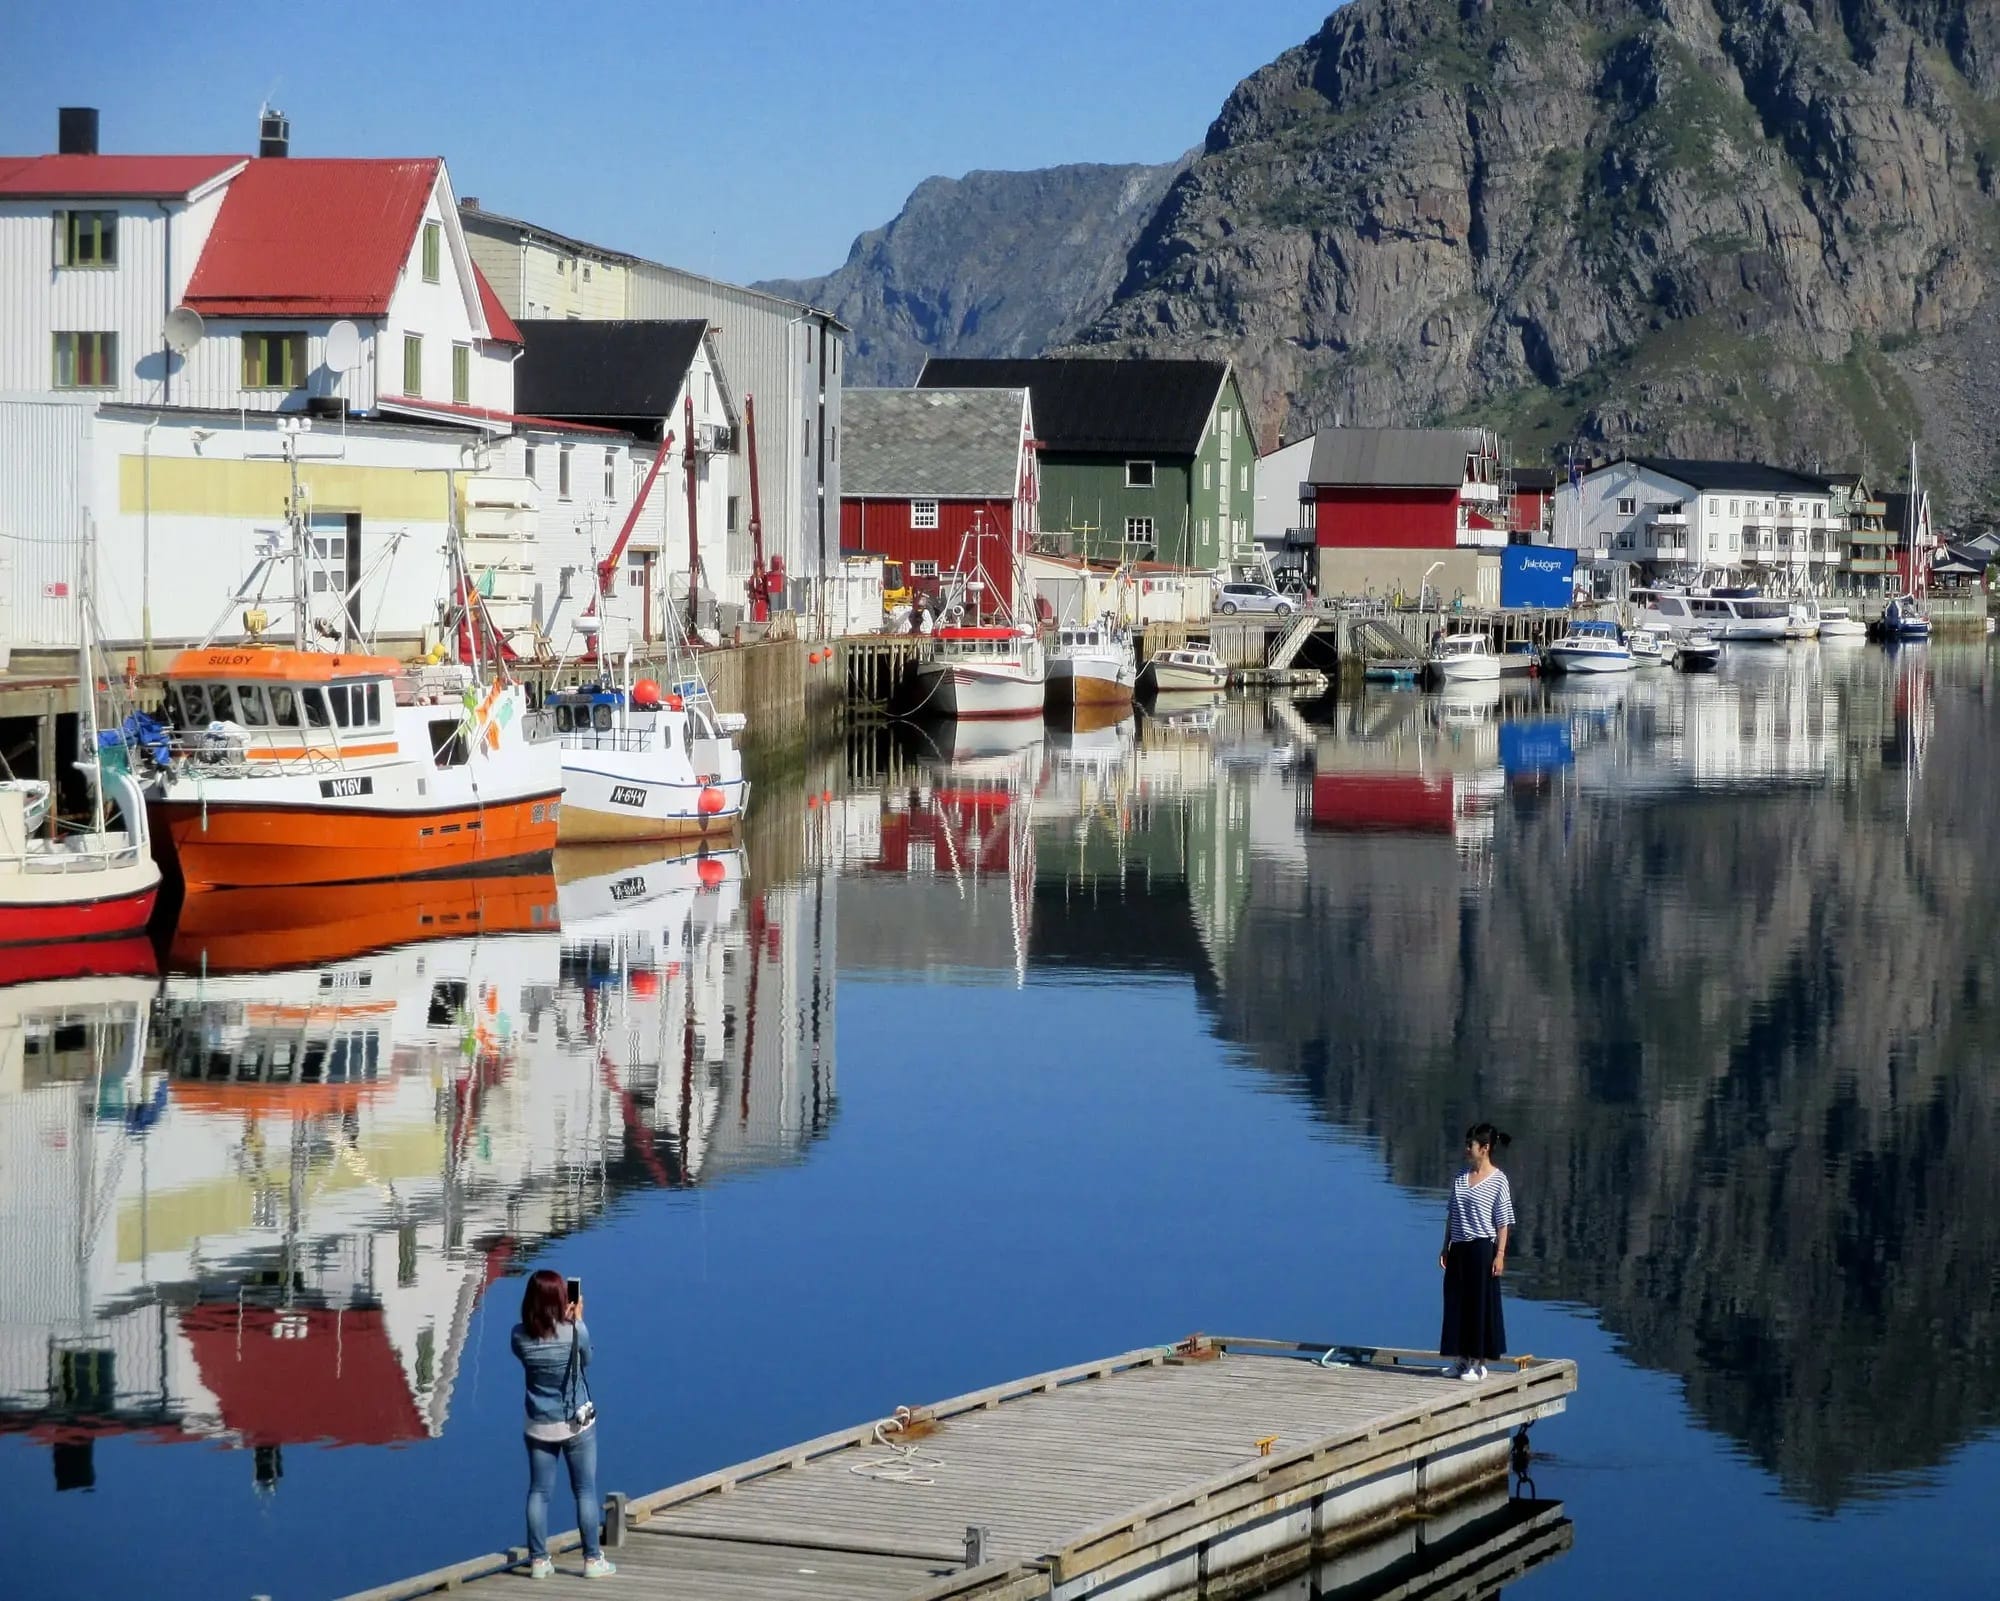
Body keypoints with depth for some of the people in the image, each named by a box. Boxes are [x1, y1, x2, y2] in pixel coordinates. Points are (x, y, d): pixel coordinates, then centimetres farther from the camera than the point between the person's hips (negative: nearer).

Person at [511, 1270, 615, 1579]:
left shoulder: (520, 1336, -10)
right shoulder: (575, 1331, -17)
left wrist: (564, 1321, 9)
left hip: (539, 1426, 2)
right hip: (577, 1424, -2)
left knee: (539, 1492, 8)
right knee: (585, 1491, 7)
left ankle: (538, 1560, 9)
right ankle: (592, 1560, 10)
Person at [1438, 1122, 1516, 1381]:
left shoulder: (1498, 1180, -7)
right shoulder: (1460, 1178, 9)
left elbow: (1503, 1222, -8)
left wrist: (1500, 1254, -12)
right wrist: (1446, 1247, 12)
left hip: (1482, 1248, -6)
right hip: (1458, 1248, 6)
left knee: (1481, 1304, 0)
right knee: (1457, 1303, 7)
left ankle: (1480, 1363, 6)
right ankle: (1463, 1359, 16)